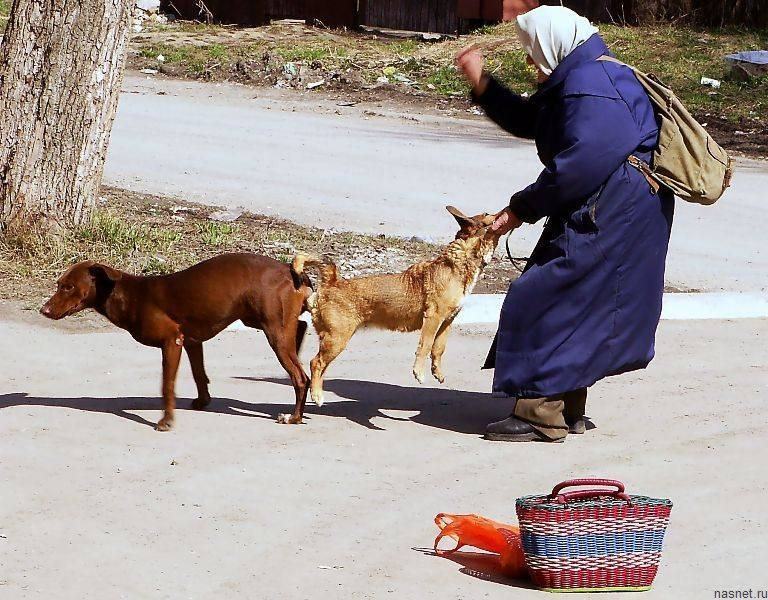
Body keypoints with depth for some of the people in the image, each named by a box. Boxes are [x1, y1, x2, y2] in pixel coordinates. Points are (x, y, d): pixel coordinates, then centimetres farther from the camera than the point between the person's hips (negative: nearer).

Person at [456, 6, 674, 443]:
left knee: (544, 301, -9)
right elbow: (527, 121, 31)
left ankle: (542, 415, -6)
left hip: (609, 219, -11)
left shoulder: (589, 84, -20)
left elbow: (581, 165, -26)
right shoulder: (573, 81, 17)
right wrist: (482, 84, 22)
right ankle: (567, 410, 23)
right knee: (570, 308, 16)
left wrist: (524, 208, -17)